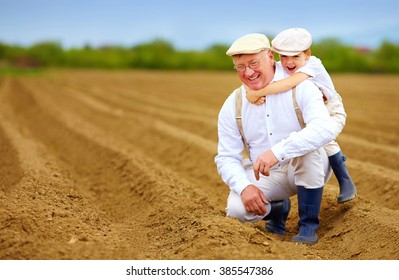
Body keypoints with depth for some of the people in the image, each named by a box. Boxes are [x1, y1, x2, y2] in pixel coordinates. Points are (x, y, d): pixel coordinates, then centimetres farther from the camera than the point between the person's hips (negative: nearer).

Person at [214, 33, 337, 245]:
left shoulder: (300, 87, -16)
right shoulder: (232, 106, -4)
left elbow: (325, 128, -33)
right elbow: (227, 157, -3)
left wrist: (277, 152, -45)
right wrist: (244, 186, -24)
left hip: (309, 171, -2)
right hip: (264, 176, 2)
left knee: (309, 148, -35)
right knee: (237, 208, -25)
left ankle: (309, 225, -15)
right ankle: (278, 208, 11)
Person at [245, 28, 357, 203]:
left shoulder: (312, 65, -34)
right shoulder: (280, 68, -17)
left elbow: (290, 83, -51)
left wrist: (258, 92, -52)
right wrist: (254, 92, -45)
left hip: (332, 112, -6)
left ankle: (346, 183, -14)